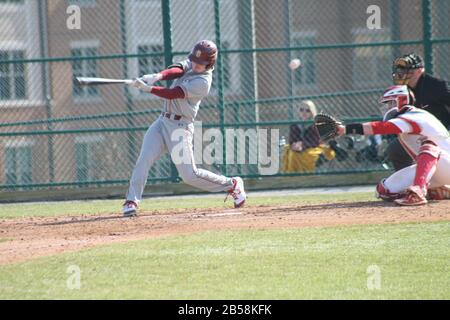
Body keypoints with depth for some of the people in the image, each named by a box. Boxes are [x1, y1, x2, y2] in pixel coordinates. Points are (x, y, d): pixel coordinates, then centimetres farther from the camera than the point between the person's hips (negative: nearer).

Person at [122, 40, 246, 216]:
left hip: (180, 127, -7)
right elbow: (176, 70, -15)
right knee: (144, 158, -13)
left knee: (189, 175, -7)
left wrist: (148, 88, -30)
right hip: (162, 122, 7)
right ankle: (131, 201, -14)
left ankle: (232, 185, 12)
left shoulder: (203, 82, -18)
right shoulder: (190, 65, 5)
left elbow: (173, 94, -24)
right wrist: (158, 76, -36)